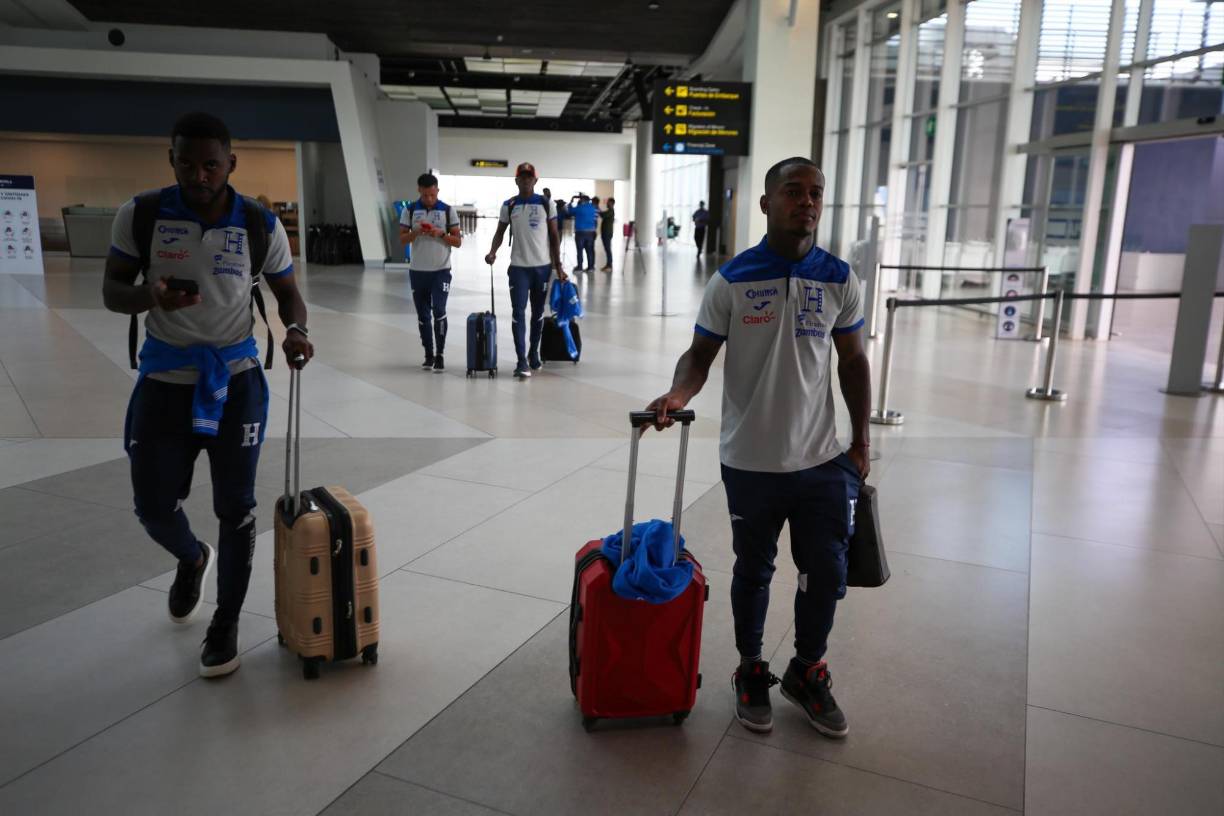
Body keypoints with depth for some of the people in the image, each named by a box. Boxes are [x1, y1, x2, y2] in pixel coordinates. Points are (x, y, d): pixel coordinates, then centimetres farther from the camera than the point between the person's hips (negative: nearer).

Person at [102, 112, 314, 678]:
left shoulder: (261, 226, -7)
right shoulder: (140, 215, -7)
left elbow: (288, 294, 4)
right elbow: (112, 292, -1)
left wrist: (294, 330, -19)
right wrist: (150, 297, -25)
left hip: (236, 377, -1)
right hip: (164, 378, 1)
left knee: (235, 505, 3)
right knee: (154, 506, 6)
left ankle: (226, 621, 21)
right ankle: (192, 559, 43)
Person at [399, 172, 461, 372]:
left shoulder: (448, 210, 0)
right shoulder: (410, 210, 3)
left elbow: (458, 241, 0)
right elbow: (402, 239, 2)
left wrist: (441, 234, -17)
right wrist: (416, 232, -17)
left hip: (441, 270, -2)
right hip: (417, 270, 2)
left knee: (439, 310, -13)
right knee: (423, 315, 9)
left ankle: (439, 355, -6)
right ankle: (429, 354, 20)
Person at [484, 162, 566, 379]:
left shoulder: (546, 204, 1)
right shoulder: (508, 206, 2)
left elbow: (554, 237, 4)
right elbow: (500, 232, 9)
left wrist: (558, 266, 0)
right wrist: (492, 252, -11)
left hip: (542, 266, 1)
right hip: (518, 267, 0)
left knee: (538, 313, 12)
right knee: (518, 313, -8)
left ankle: (533, 353, 28)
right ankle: (522, 361, -8)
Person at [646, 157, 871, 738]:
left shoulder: (839, 280, 1)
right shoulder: (732, 280, -7)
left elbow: (853, 362, 8)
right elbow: (701, 354, -3)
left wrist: (861, 441, 7)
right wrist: (678, 393, -24)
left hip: (821, 460, 3)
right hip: (751, 461, -2)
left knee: (827, 574, 10)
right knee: (753, 573, 14)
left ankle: (807, 673, 35)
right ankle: (751, 672, 36)